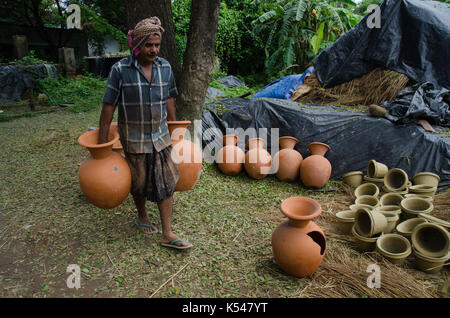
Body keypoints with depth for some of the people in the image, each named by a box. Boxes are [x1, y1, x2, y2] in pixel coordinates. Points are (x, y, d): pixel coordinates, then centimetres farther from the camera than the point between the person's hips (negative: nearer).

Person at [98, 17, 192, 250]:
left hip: (161, 137, 3)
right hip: (134, 139, -3)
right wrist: (102, 141, -9)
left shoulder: (165, 67, -1)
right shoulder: (120, 70, -12)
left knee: (166, 183, 2)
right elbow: (108, 106, -10)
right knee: (139, 183, 13)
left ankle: (167, 234, 11)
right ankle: (142, 216, 42)